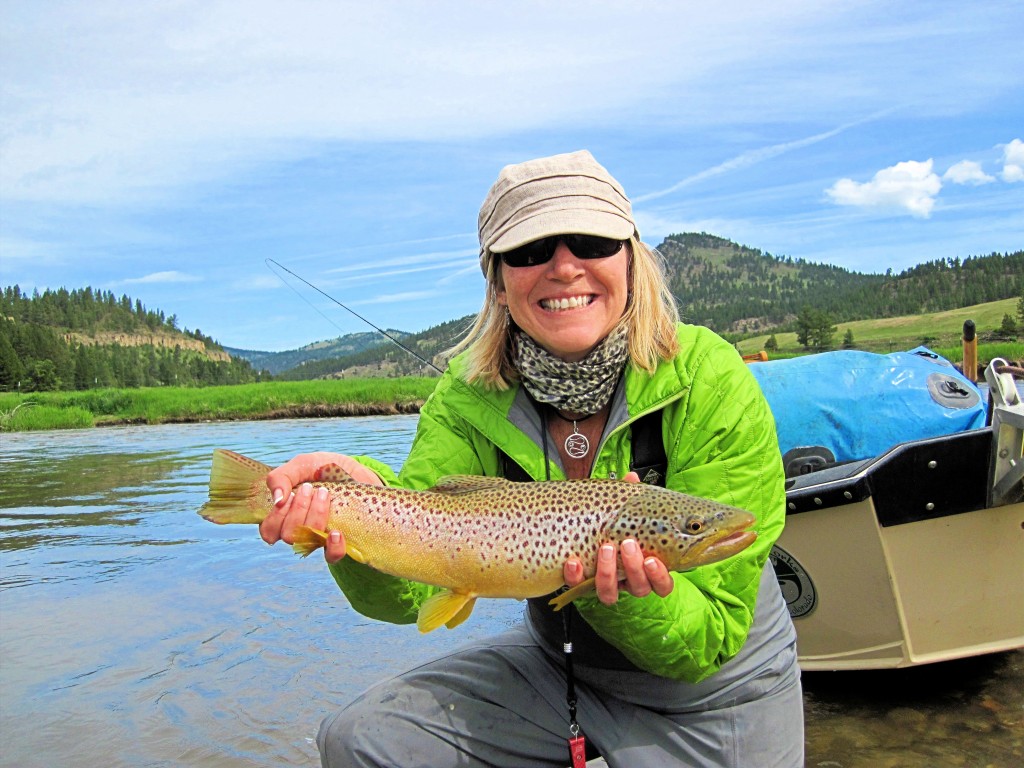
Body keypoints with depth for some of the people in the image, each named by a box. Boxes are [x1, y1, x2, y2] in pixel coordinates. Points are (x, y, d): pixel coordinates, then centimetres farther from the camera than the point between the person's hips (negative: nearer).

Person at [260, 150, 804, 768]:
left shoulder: (712, 388, -25)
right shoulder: (470, 399, -14)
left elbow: (707, 642, -23)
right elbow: (409, 588, -27)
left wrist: (627, 595, -44)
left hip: (713, 696, -2)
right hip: (558, 664, 3)